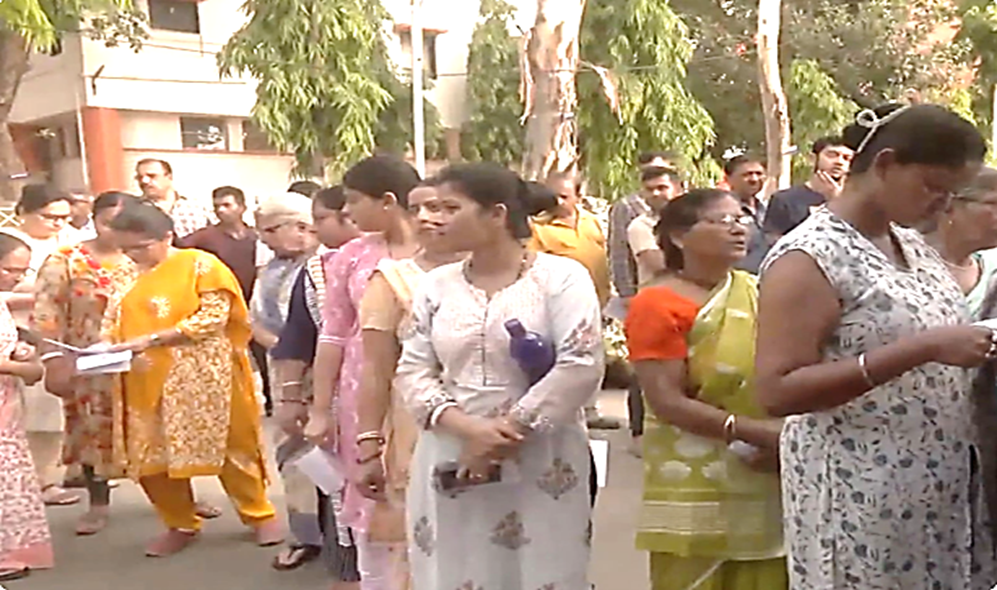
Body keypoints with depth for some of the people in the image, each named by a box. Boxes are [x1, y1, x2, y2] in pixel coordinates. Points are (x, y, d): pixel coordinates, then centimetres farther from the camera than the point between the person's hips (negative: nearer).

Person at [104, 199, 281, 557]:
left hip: (202, 377, -5)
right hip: (146, 380, 6)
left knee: (227, 446, 3)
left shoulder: (200, 265, -6)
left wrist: (151, 339, -20)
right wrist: (108, 347, -10)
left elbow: (213, 317, -15)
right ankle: (180, 524, 27)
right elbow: (116, 322, 15)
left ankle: (260, 515, 21)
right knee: (150, 456, 7)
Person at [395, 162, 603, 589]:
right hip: (451, 464, 4)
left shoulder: (561, 276, -6)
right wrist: (468, 429, -13)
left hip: (541, 466, -3)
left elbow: (581, 367, -14)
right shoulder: (436, 285, 7)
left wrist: (510, 430, -15)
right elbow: (413, 371, 3)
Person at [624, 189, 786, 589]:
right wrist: (753, 432, -21)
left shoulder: (761, 293, 8)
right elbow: (667, 402, -16)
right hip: (698, 488, -5)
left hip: (769, 483, 5)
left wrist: (786, 437, -10)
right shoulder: (658, 305, -9)